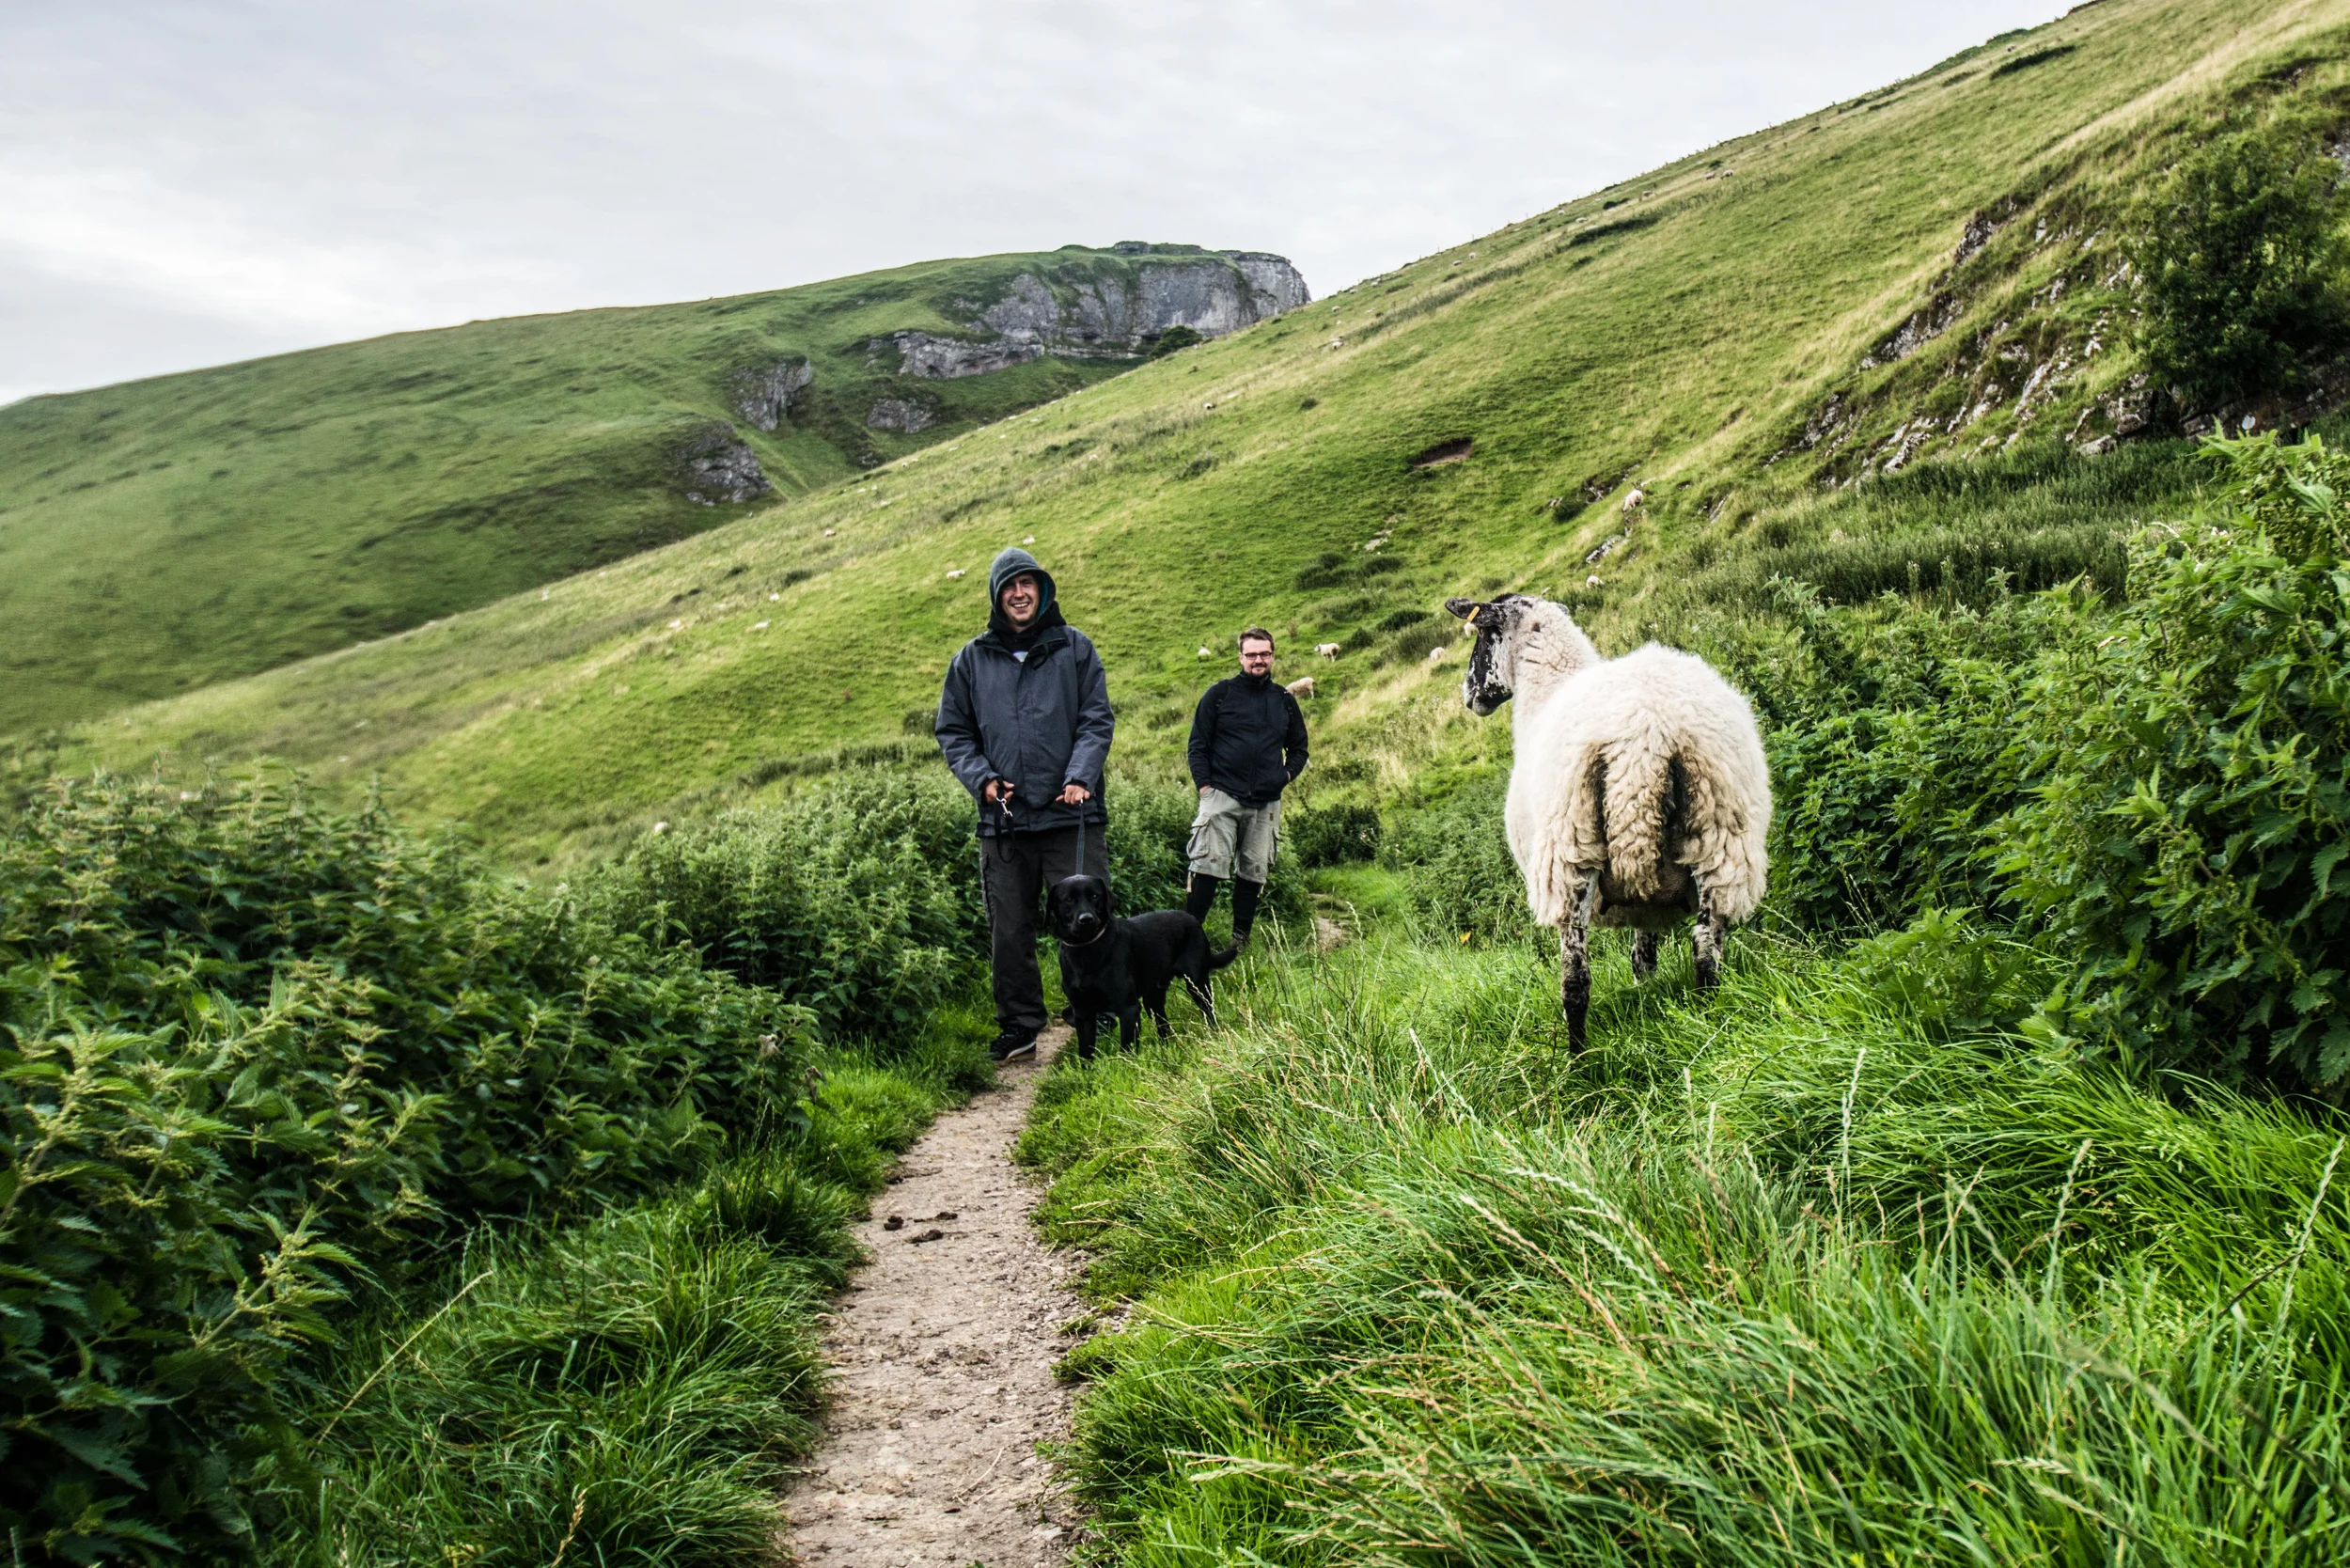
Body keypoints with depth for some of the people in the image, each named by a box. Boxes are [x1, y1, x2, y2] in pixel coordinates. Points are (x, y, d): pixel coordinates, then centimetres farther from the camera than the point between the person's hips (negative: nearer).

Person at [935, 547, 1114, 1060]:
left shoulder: (1074, 647, 5)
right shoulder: (972, 658, 10)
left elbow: (1096, 720, 3)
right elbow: (952, 731, 13)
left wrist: (1080, 777, -12)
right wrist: (982, 779, -2)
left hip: (1070, 814, -2)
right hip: (1002, 820, 2)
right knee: (1009, 931, 7)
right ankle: (1019, 1026, 19)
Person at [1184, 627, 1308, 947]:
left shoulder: (1284, 700, 13)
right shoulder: (1220, 693, 3)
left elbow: (1299, 747, 24)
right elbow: (1198, 743, 3)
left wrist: (1287, 774, 7)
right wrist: (1204, 785, -6)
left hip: (1266, 802, 4)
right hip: (1222, 796, -4)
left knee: (1254, 873, 7)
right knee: (1207, 866, -12)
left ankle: (1240, 941, 15)